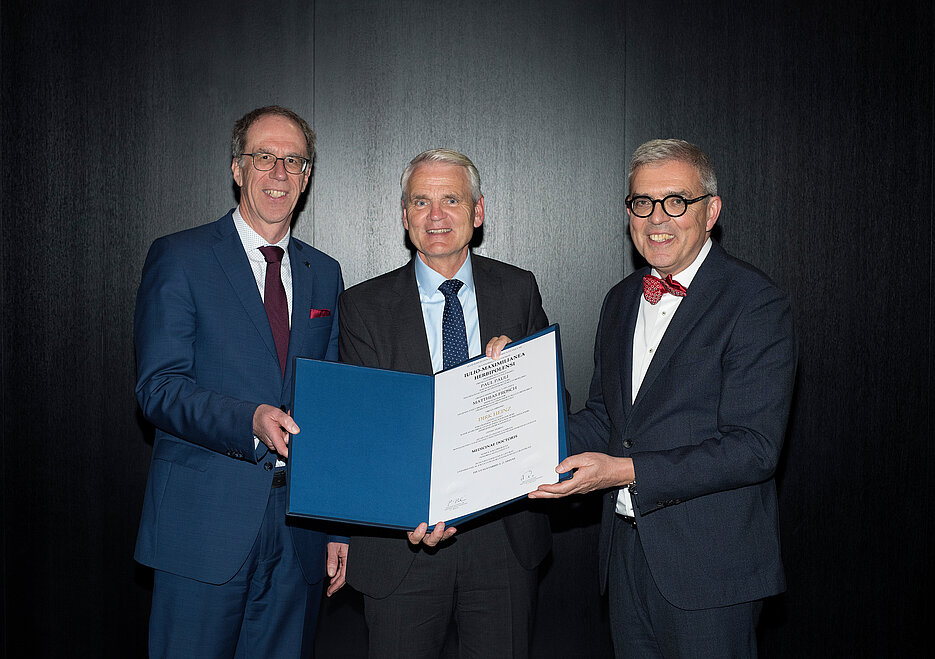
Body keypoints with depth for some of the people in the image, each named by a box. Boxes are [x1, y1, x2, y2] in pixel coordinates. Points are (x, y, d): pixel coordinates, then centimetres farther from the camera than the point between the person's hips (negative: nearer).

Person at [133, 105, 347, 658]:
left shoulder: (325, 274, 13)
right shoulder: (179, 259, -1)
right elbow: (159, 386, -9)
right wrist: (250, 421, -26)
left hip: (301, 527, 4)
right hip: (205, 522, -4)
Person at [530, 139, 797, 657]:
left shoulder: (756, 304, -14)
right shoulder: (621, 301, 11)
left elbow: (753, 448, -21)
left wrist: (627, 471, -26)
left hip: (710, 566, -6)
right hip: (627, 553, 7)